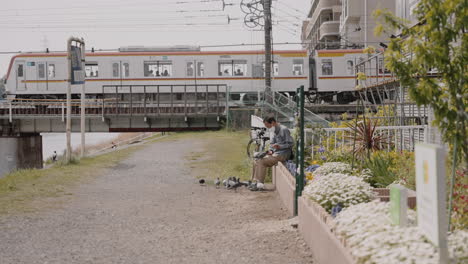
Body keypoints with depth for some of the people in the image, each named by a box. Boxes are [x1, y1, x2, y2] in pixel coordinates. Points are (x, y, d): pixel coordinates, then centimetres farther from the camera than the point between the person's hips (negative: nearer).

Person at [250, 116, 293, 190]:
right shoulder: (275, 131, 16)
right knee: (257, 161, -3)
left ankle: (260, 184, -18)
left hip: (283, 154, -9)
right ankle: (256, 182, -4)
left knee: (262, 161, -21)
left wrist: (279, 146, -27)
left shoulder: (284, 130, -12)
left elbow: (290, 144, -15)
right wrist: (271, 150, 1)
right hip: (276, 153, 9)